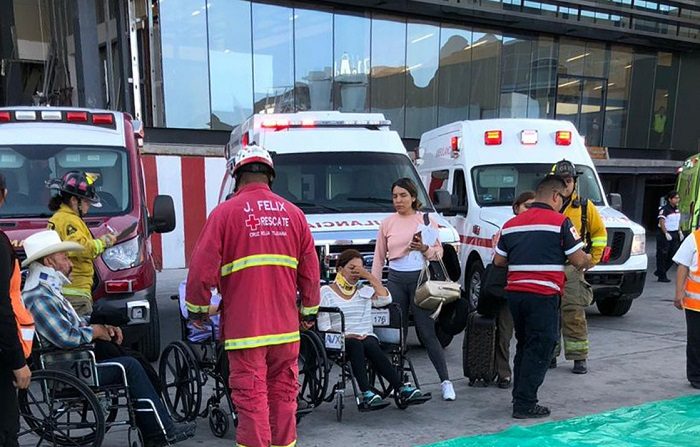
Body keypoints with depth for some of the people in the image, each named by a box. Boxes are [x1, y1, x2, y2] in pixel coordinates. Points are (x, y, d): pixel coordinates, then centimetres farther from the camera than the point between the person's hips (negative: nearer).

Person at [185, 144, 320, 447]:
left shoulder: (225, 212, -7)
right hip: (286, 326, 4)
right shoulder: (293, 214, 4)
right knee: (284, 394, 16)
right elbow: (311, 272, 7)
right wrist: (309, 311, 19)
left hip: (244, 327, -4)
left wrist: (197, 309, 8)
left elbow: (202, 269, -7)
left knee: (252, 399, 3)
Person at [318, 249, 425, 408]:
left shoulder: (364, 290, 20)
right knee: (356, 345, -34)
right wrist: (345, 336, -16)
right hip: (340, 341, -2)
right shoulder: (326, 292, 9)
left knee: (370, 345, -32)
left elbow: (386, 299, -1)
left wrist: (368, 275, -1)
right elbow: (324, 327, 0)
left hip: (367, 337, 3)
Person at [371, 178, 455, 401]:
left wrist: (424, 248, -17)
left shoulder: (426, 220, 3)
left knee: (428, 333, -3)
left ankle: (445, 382, 7)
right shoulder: (387, 224, 7)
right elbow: (379, 257, 10)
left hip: (420, 278, -2)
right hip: (396, 279, 3)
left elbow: (438, 252, 3)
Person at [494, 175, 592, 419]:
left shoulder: (511, 223, 12)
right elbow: (578, 260, -4)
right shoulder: (560, 222, -5)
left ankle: (519, 398, 27)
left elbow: (498, 261, 14)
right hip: (543, 294, -6)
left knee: (524, 346, 19)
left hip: (514, 291, 6)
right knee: (539, 350, 3)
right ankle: (525, 404, 6)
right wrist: (588, 261, 17)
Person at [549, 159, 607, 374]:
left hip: (572, 269, -1)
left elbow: (600, 234, 15)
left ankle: (579, 357, 6)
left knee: (574, 314, -4)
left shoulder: (585, 206, 5)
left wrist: (592, 259, 8)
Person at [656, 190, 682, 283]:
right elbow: (661, 222, -18)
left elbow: (678, 222, 22)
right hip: (664, 235, -8)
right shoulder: (664, 209, -13)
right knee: (662, 255, -3)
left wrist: (680, 232, 12)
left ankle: (659, 272, 22)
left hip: (674, 234, 8)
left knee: (672, 255, 8)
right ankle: (662, 276, 4)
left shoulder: (677, 209, 12)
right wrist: (666, 234, -24)